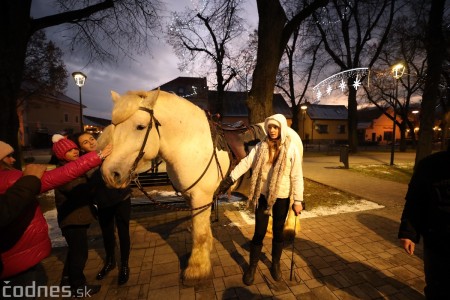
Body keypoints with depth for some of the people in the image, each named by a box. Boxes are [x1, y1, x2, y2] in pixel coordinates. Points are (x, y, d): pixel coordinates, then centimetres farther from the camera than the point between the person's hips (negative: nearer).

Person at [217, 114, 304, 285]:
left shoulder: (292, 149, -7)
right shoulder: (261, 146, -1)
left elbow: (297, 176, -7)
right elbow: (245, 162, -8)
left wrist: (298, 200, -8)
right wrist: (231, 178, -17)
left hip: (281, 197, -1)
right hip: (262, 195, 1)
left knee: (278, 232, 16)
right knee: (259, 232, 9)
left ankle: (275, 264, 40)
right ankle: (252, 267, 30)